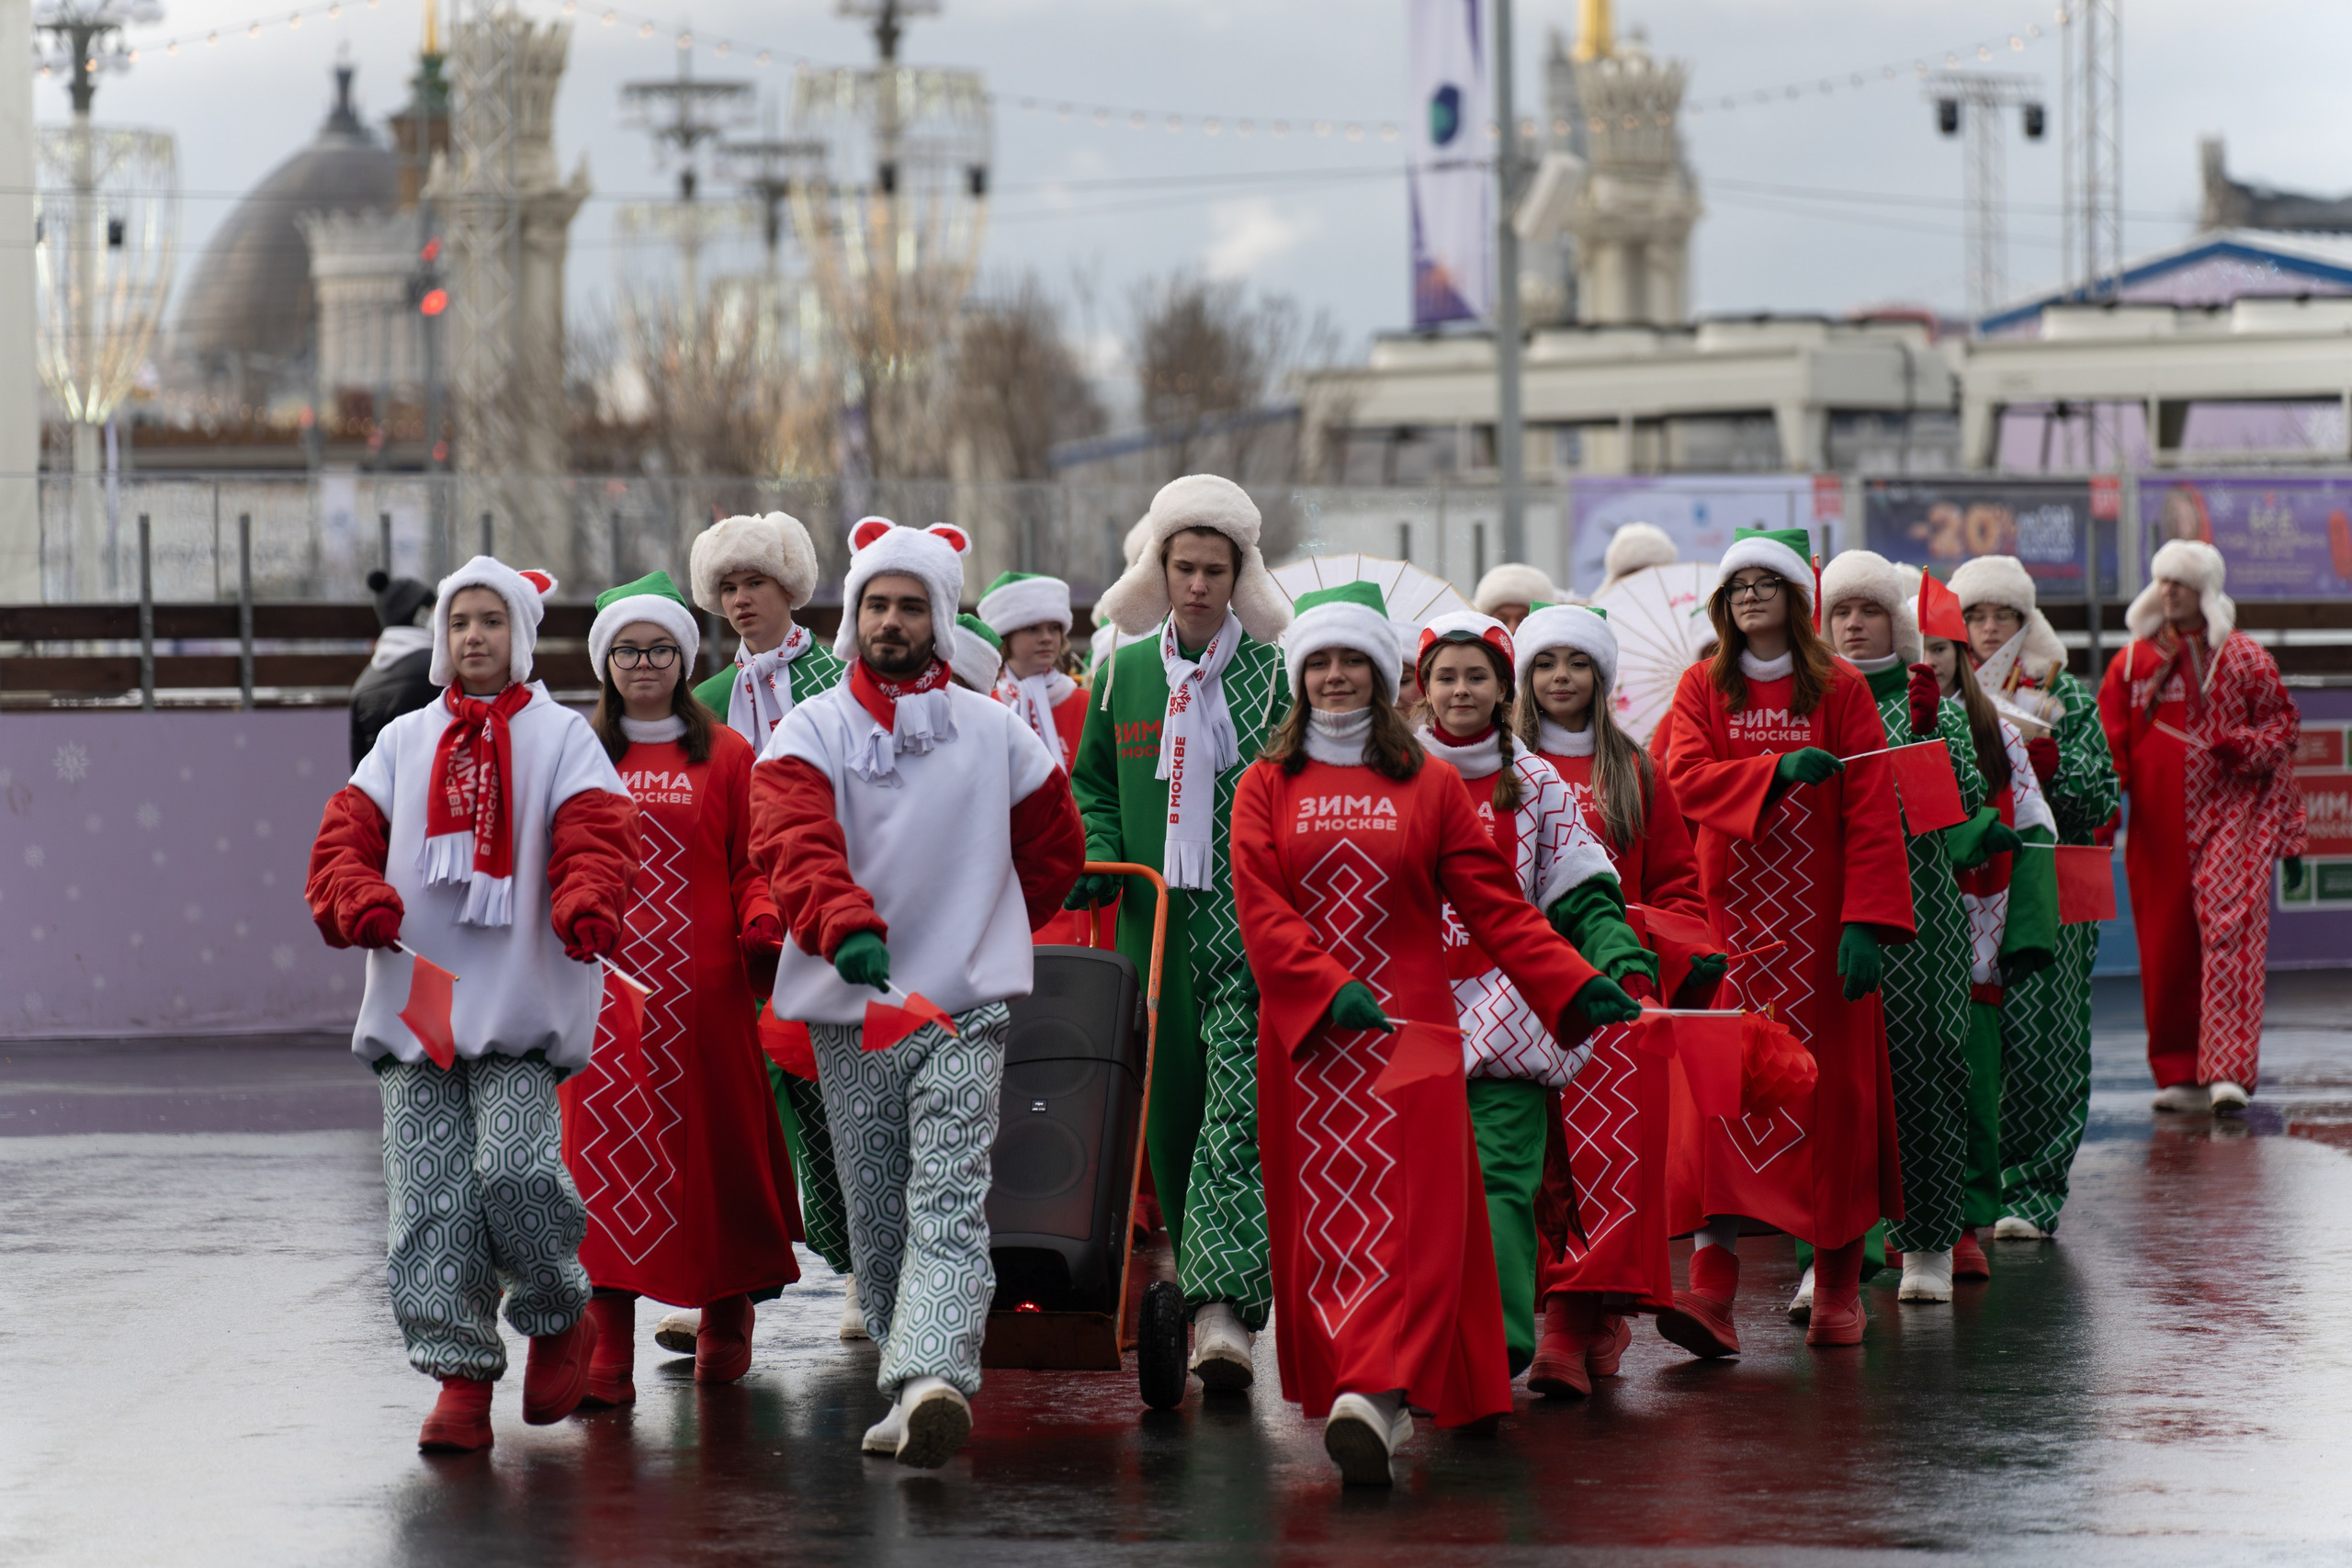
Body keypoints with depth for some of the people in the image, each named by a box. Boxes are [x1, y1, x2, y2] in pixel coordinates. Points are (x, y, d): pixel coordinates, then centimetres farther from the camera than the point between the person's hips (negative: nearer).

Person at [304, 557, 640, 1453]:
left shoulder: (559, 737, 9)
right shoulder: (404, 741, 18)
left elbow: (594, 838, -5)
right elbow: (344, 839, 9)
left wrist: (587, 907, -27)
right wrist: (359, 901, -13)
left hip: (521, 1005, -3)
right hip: (411, 1002, 3)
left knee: (515, 1171, -18)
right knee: (430, 1201, -4)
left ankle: (559, 1319, 9)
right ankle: (461, 1377, 1)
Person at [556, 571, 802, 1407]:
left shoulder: (725, 755, 7)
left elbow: (753, 865, 5)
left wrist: (763, 924, -13)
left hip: (701, 985, -1)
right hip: (601, 984, 1)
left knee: (712, 1146, 5)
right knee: (603, 1152, -5)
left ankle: (726, 1318, 25)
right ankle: (607, 1357, -7)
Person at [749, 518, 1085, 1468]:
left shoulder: (994, 733, 6)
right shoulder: (809, 733, 4)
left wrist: (985, 931, -1)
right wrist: (845, 928, -15)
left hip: (966, 1005, 0)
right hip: (848, 1008, 1)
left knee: (949, 1202, -7)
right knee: (875, 1216, -1)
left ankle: (932, 1382, -13)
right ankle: (912, 1393, 0)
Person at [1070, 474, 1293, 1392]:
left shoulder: (1275, 672, 0)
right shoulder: (1123, 673, 10)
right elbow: (1092, 784, 19)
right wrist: (1097, 858, 1)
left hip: (1252, 923, -4)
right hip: (1153, 917, 4)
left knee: (1240, 1106, -14)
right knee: (1170, 1102, 7)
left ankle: (1224, 1306, -21)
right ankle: (1199, 1274, 21)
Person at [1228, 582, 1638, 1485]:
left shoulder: (1430, 785, 8)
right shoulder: (1266, 787, 9)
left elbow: (1496, 906, 5)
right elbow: (1261, 911, -2)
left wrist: (1577, 986, -7)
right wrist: (1330, 991, -17)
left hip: (1409, 1030, -1)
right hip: (1303, 1035, 1)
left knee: (1408, 1214, -14)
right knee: (1320, 1217, 2)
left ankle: (1371, 1395, -25)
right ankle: (1369, 1394, 12)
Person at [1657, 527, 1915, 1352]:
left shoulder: (1839, 688, 2)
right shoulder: (1703, 687, 8)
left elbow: (1871, 808, -4)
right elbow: (1687, 776, -7)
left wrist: (1867, 923, -14)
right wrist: (1779, 770, -22)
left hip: (1821, 915, -1)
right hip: (1733, 910, 1)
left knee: (1832, 1086, 2)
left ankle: (1838, 1284, 15)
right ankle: (1712, 1287, -16)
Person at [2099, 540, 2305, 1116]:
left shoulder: (2245, 659, 6)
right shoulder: (2132, 662, 10)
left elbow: (2283, 724, 8)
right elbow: (2109, 746, 9)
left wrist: (2244, 747, -11)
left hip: (2230, 817, -3)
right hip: (2159, 826, 3)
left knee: (2229, 934, -15)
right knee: (2165, 949, 3)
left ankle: (2227, 1073, -21)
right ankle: (2180, 1074, 13)